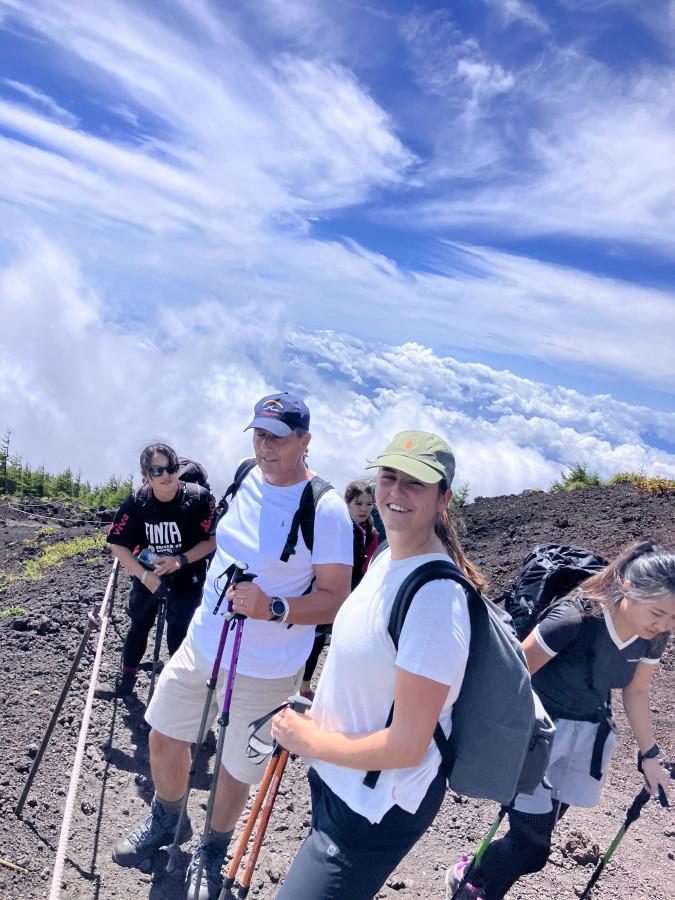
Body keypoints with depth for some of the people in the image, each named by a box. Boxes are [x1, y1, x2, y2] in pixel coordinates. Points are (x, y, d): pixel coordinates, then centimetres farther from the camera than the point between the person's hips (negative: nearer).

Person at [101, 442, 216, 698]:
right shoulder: (137, 502, -18)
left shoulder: (199, 497, -23)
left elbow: (212, 540, -17)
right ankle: (124, 683, 34)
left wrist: (180, 560, -28)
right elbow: (118, 544, -12)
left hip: (187, 579, -2)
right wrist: (144, 575, -20)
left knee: (179, 630, 6)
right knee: (139, 626, 16)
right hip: (147, 577, 3)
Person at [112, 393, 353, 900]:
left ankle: (212, 852, 42)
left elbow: (336, 599, -19)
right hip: (202, 643, 6)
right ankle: (166, 821, 49)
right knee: (165, 738, 18)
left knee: (237, 767, 11)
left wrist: (274, 609, -32)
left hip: (266, 668, -6)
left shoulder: (326, 509, -21)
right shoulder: (246, 478, 0)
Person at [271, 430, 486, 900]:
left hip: (377, 810, -9)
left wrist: (309, 740, -17)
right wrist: (308, 726, 6)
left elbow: (406, 747, -28)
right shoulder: (388, 557, -1)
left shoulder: (434, 597, -30)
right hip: (337, 778, 9)